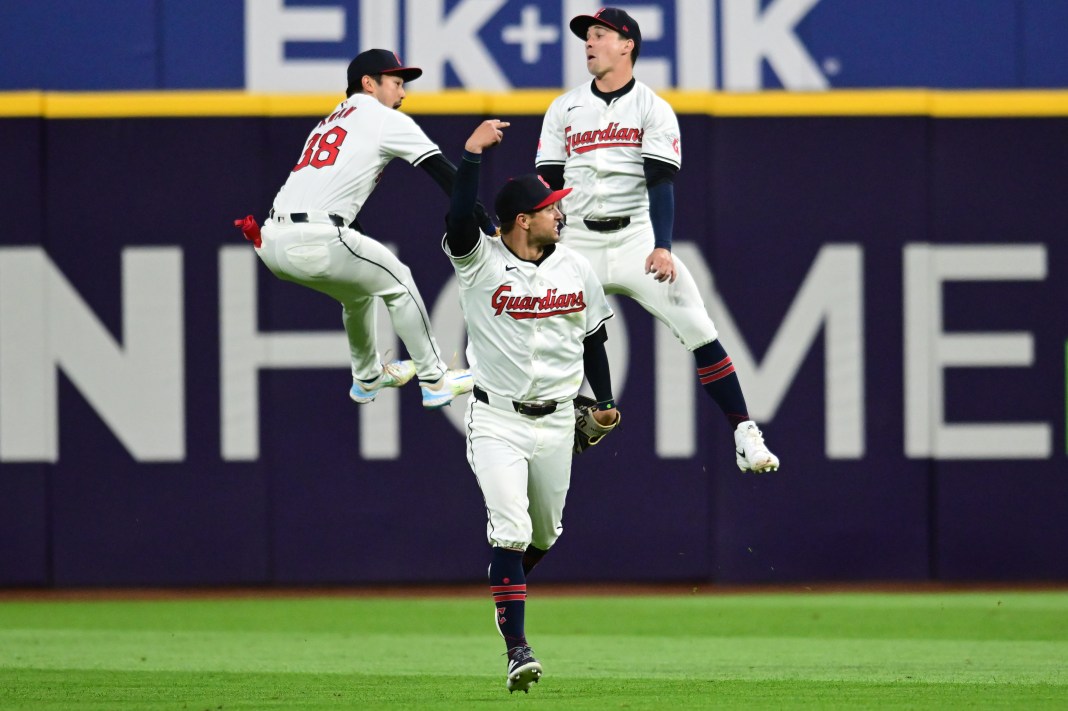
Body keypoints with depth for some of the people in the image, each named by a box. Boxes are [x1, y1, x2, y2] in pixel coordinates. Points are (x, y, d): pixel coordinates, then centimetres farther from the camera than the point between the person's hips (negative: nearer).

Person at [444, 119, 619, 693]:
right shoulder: (480, 262, -11)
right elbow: (459, 220, -32)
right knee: (510, 530, -15)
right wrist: (471, 154, -34)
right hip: (496, 421, -4)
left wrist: (604, 400, 18)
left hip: (556, 421, 4)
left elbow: (591, 336, 15)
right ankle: (517, 649, -13)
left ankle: (504, 589, 48)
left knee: (544, 532, 16)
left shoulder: (575, 269, 2)